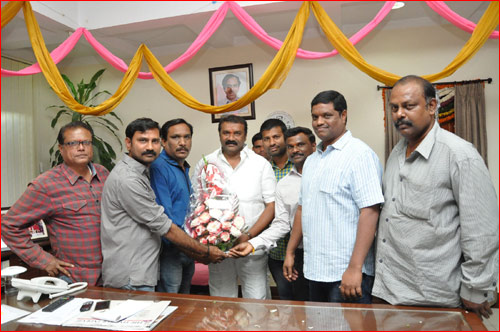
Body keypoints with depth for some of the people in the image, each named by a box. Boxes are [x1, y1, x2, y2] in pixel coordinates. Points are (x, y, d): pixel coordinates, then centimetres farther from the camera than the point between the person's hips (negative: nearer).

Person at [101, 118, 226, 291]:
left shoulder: (141, 173, 13)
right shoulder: (127, 179, -20)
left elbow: (155, 224, 14)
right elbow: (163, 226, -18)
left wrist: (194, 253, 9)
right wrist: (206, 251, -9)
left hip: (141, 273, 10)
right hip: (129, 279, -10)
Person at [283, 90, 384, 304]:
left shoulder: (359, 154, -11)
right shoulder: (311, 160, 13)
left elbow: (370, 211, -20)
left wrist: (355, 268, -23)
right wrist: (290, 252, 16)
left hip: (345, 273, -7)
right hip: (314, 270, 8)